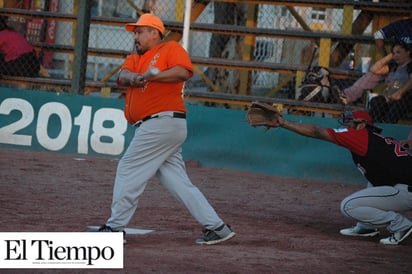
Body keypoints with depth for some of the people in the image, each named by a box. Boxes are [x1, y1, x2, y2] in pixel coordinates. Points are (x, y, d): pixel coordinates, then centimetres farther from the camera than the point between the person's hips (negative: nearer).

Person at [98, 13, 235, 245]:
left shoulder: (171, 49, 2)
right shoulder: (135, 59, 25)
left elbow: (183, 72, -16)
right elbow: (123, 75, 4)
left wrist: (150, 76, -23)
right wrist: (134, 77, -19)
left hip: (163, 121, -8)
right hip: (154, 128, 8)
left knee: (129, 169, -7)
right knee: (178, 182, 5)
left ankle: (115, 227, -2)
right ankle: (216, 227, 5)